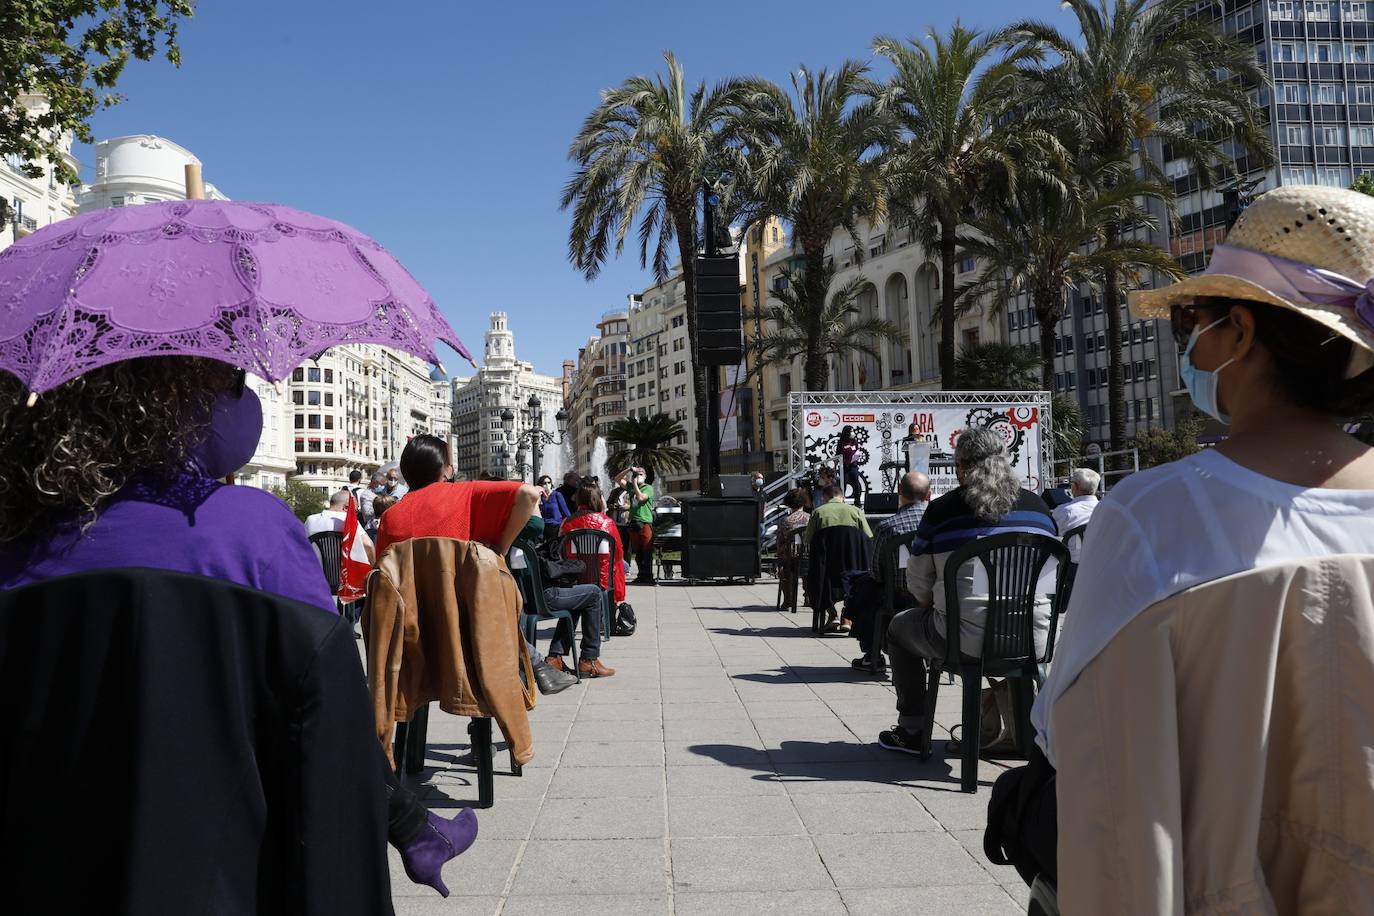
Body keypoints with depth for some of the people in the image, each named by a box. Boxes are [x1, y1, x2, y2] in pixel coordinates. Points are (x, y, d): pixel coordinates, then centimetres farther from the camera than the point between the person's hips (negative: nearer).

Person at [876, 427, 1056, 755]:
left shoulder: (942, 510, -5)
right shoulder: (1038, 507, 5)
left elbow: (918, 586, 1)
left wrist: (937, 605, 22)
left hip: (966, 641, -4)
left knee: (900, 627, 25)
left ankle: (911, 731, 28)